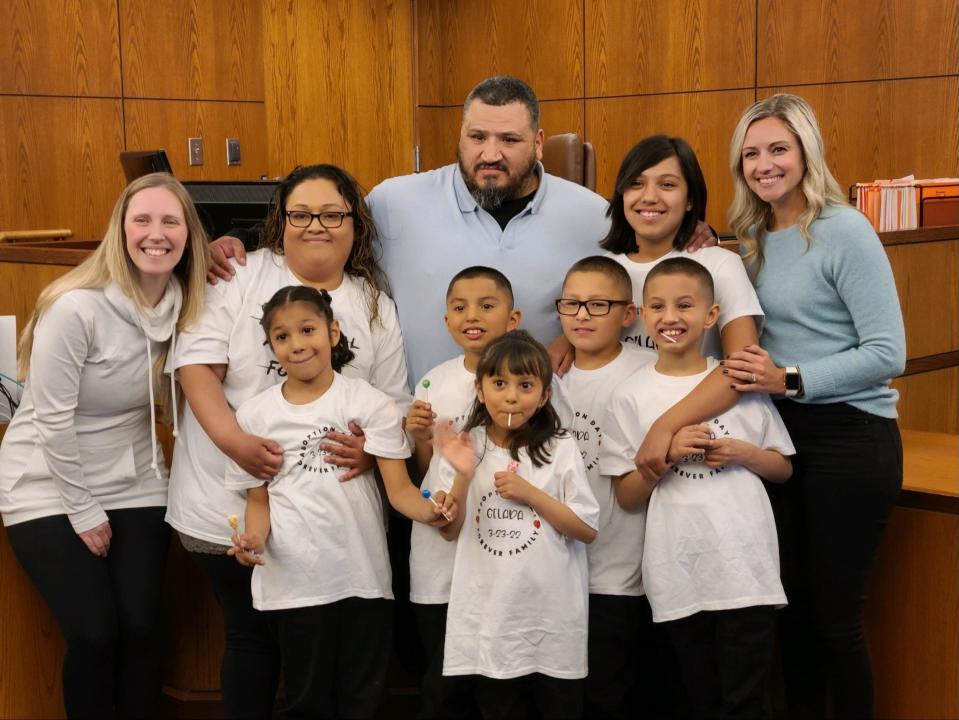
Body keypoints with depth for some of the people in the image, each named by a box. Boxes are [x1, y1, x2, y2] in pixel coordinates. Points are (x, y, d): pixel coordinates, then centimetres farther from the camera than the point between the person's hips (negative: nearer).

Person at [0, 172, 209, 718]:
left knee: (140, 630, 0)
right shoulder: (77, 308, -23)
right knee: (95, 635, -6)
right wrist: (84, 510, -10)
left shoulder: (185, 304, -5)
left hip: (134, 485, 5)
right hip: (50, 488, -4)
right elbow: (52, 420, -18)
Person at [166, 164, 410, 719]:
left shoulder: (376, 307, 7)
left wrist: (372, 449, -16)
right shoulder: (244, 276, -1)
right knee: (252, 635, 9)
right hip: (232, 504, -2)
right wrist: (234, 441, -23)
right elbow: (198, 362, -9)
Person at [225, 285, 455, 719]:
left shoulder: (369, 403, -3)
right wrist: (254, 539, -15)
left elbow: (398, 487, -10)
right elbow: (259, 499, 7)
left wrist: (429, 511, -31)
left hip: (362, 578, -1)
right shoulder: (255, 415, 3)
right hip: (294, 582, 1)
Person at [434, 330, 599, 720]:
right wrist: (462, 476, -16)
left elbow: (587, 529, -6)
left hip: (551, 618, -1)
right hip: (488, 616, 2)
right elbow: (451, 530, 1)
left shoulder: (561, 449, -7)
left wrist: (530, 493, -16)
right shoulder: (467, 447, -1)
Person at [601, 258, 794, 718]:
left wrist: (743, 453, -9)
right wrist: (665, 455, -15)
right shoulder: (632, 396, 0)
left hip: (746, 567, 0)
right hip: (679, 574, 0)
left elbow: (784, 468, 10)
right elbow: (626, 497, 0)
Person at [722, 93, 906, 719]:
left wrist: (790, 381, -18)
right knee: (792, 604, 14)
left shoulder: (844, 232, -12)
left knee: (835, 614, 0)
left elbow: (887, 353, -16)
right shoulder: (755, 238, 10)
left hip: (850, 436, -7)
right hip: (783, 433, 7)